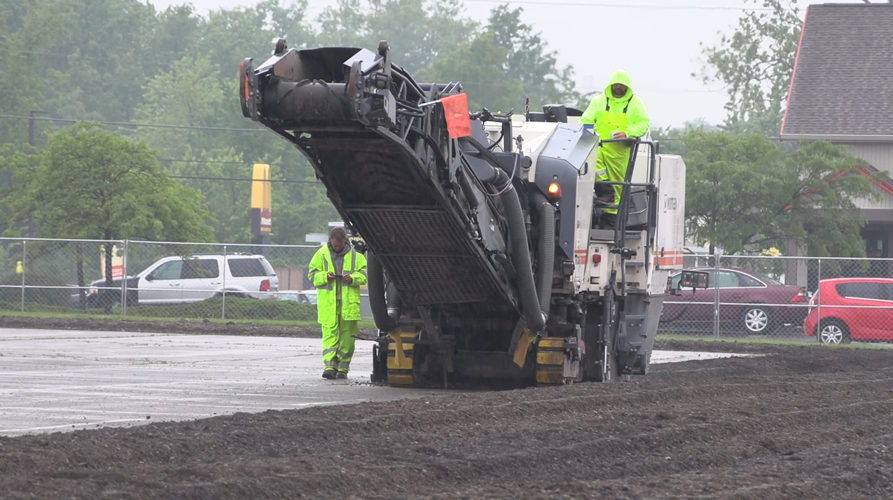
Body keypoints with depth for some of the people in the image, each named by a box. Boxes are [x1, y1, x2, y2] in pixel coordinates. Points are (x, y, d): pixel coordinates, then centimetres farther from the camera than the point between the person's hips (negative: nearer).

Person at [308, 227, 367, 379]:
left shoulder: (355, 255, 7)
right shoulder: (321, 254, 6)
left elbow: (364, 274, 9)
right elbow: (312, 275, 8)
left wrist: (352, 278, -11)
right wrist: (325, 276, -12)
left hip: (349, 302, 1)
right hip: (327, 302, -1)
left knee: (347, 335, 2)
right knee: (329, 333, -9)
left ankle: (343, 367, 10)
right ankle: (330, 365, -13)